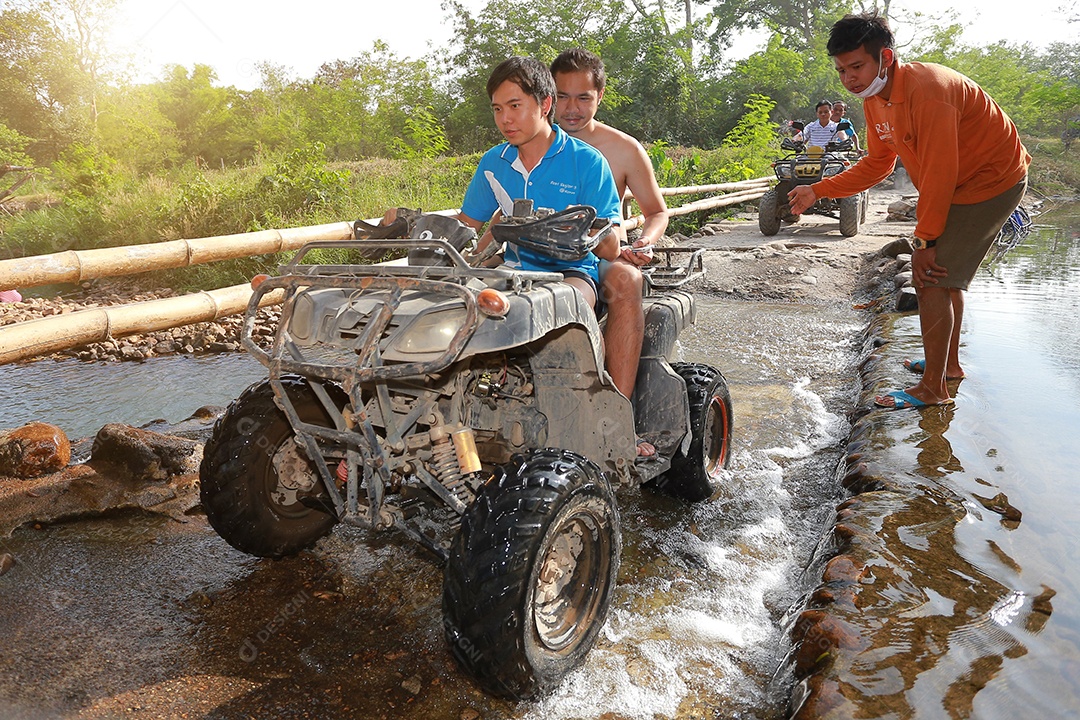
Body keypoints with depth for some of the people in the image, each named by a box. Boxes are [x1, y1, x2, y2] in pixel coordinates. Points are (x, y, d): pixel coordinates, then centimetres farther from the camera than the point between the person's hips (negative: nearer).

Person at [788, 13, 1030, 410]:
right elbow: (877, 164, 8)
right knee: (945, 273, 18)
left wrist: (925, 240, -21)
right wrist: (817, 191, 0)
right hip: (961, 184, 10)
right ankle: (948, 363, 35)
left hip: (991, 181, -10)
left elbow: (939, 173, -27)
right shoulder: (874, 98, 0)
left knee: (931, 277, -12)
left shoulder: (926, 90, -29)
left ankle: (933, 389, -4)